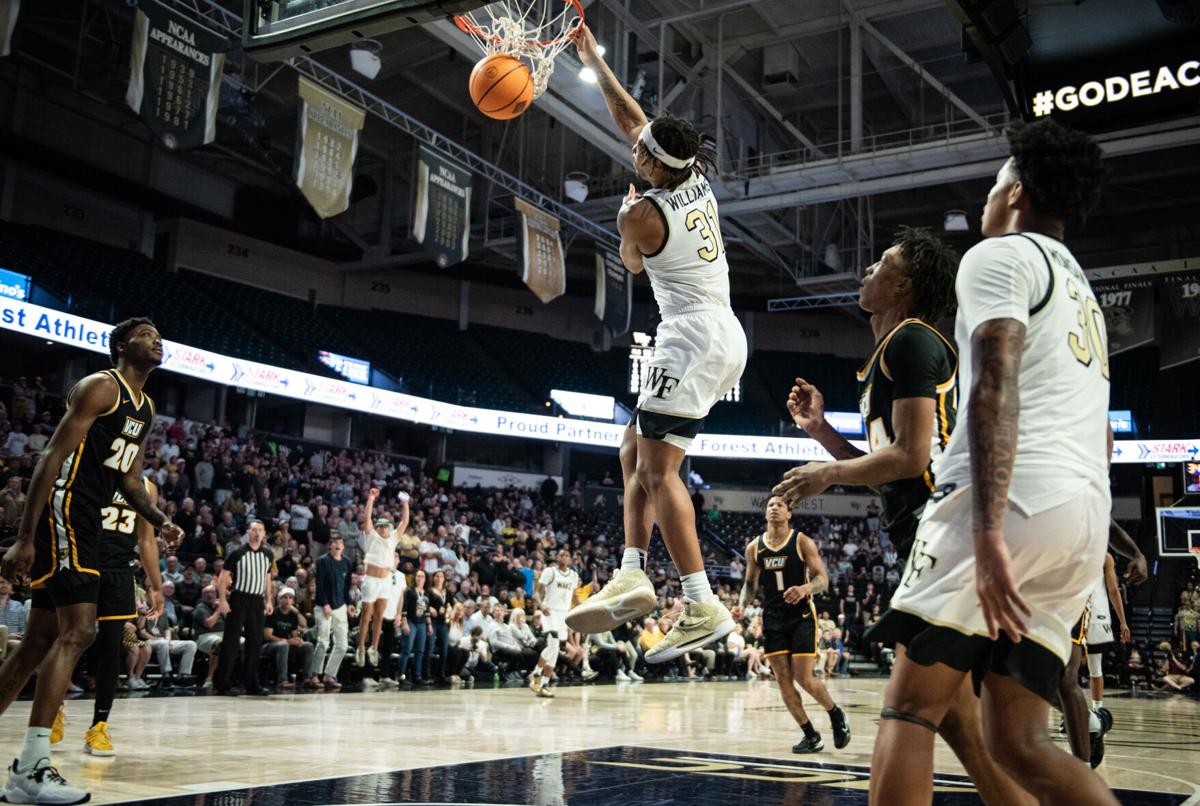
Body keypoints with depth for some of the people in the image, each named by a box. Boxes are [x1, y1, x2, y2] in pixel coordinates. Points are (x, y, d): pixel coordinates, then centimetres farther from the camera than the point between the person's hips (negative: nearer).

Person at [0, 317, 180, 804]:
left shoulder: (146, 408, 18)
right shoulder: (101, 387, -10)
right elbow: (52, 457, -16)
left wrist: (159, 520, 5)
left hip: (88, 521, 10)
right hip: (62, 512, -10)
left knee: (41, 641, 12)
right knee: (78, 631, -18)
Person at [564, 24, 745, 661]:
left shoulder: (641, 213, -12)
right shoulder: (696, 181, 10)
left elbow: (633, 264, 12)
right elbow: (629, 116, 23)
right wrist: (592, 59, 31)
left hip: (692, 338, -10)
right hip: (726, 337, 10)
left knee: (658, 468, -13)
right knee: (635, 452, 13)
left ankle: (703, 606, -18)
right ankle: (632, 576, 7)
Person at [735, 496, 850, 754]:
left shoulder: (802, 542, -6)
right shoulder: (754, 547, 4)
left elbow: (822, 579, -8)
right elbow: (750, 583, 14)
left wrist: (805, 588, -29)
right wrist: (742, 605, -5)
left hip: (801, 616, -4)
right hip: (773, 619, 4)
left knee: (804, 679, -9)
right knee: (783, 680, 0)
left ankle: (836, 714, 20)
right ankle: (810, 735, 15)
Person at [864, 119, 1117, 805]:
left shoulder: (1000, 255, 2)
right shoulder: (1084, 293, 30)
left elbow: (995, 388, -14)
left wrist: (988, 533, -22)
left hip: (1013, 500, -8)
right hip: (1085, 519, 9)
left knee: (910, 710, -3)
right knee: (1018, 741, 8)